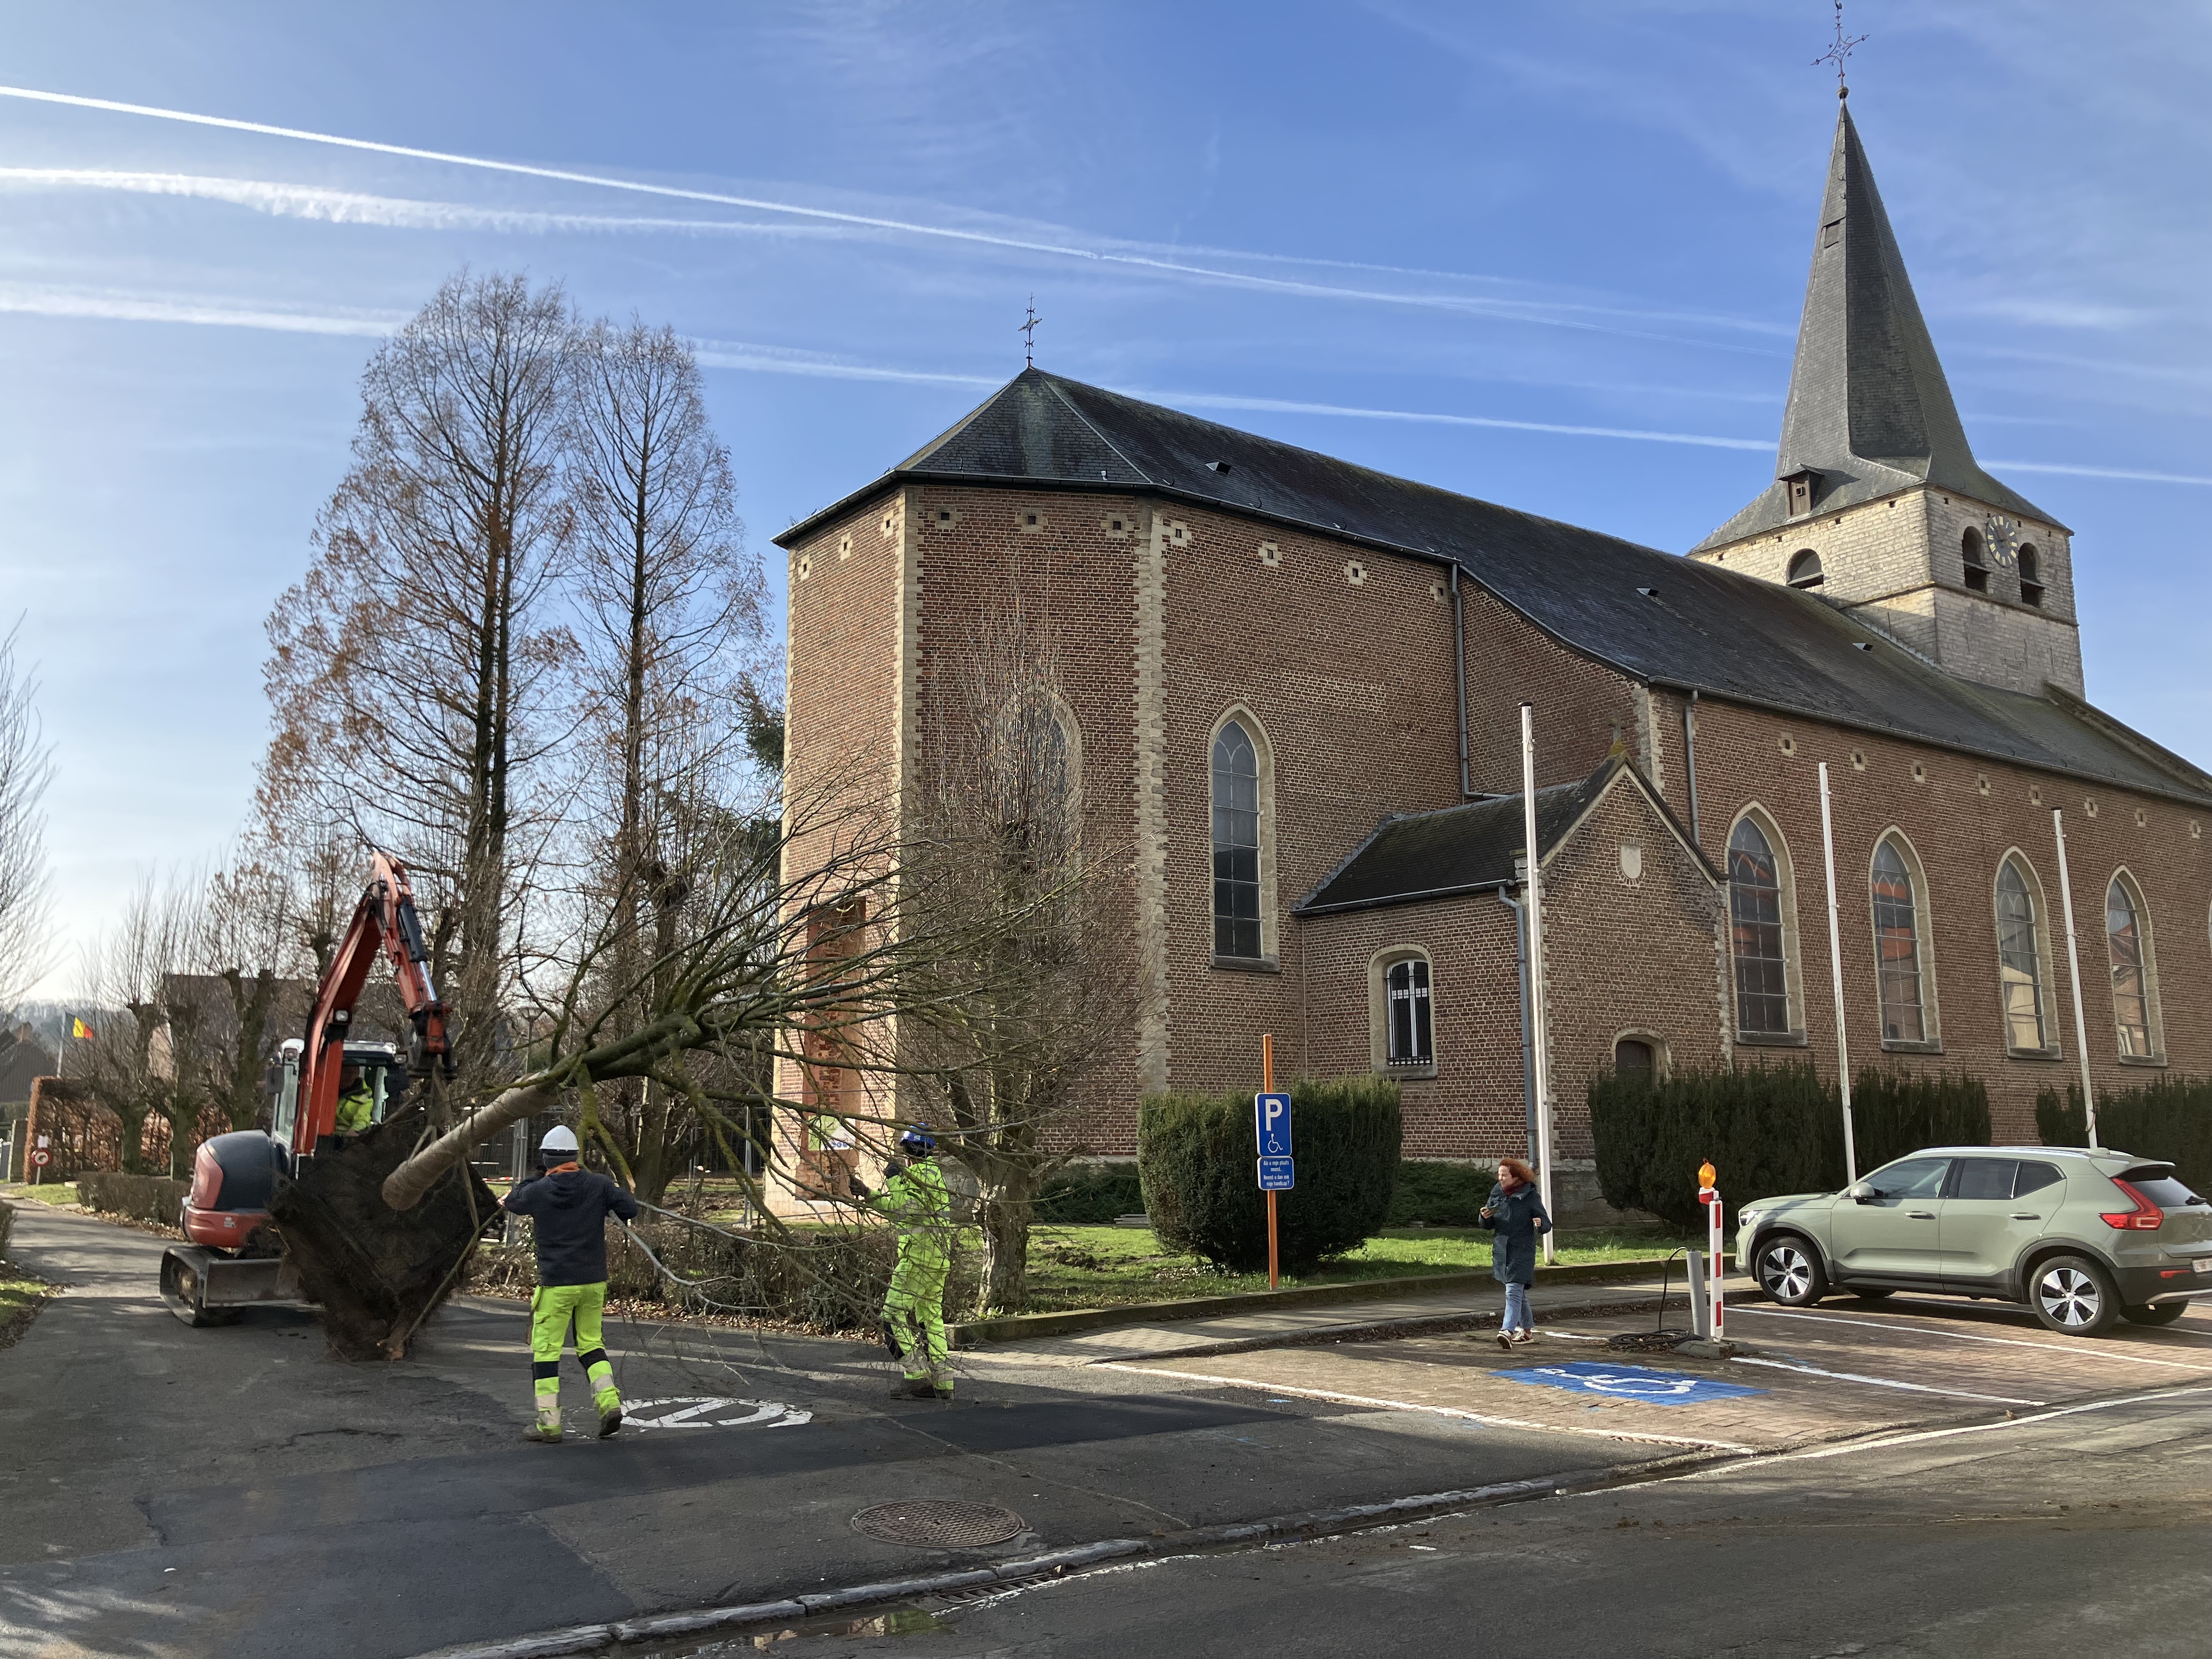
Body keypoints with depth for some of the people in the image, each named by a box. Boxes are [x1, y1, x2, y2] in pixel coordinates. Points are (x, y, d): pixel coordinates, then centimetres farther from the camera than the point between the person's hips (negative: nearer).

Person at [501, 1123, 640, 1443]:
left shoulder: (537, 1191, -7)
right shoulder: (598, 1185, -5)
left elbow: (511, 1202, 14)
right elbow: (631, 1209, -7)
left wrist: (540, 1177, 23)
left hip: (556, 1284, -3)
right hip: (594, 1282, 3)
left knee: (545, 1350, 6)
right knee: (590, 1343, 18)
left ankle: (549, 1424, 7)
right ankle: (609, 1401, 3)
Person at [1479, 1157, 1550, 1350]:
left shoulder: (1531, 1197, -7)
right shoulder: (1496, 1194, 7)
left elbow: (1547, 1225, -6)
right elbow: (1488, 1225, 13)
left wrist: (1540, 1224, -29)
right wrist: (1486, 1217, -9)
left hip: (1522, 1251, -6)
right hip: (1501, 1250, 6)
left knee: (1514, 1292, -17)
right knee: (1519, 1293, 18)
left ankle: (1508, 1332, -25)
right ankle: (1528, 1331, 32)